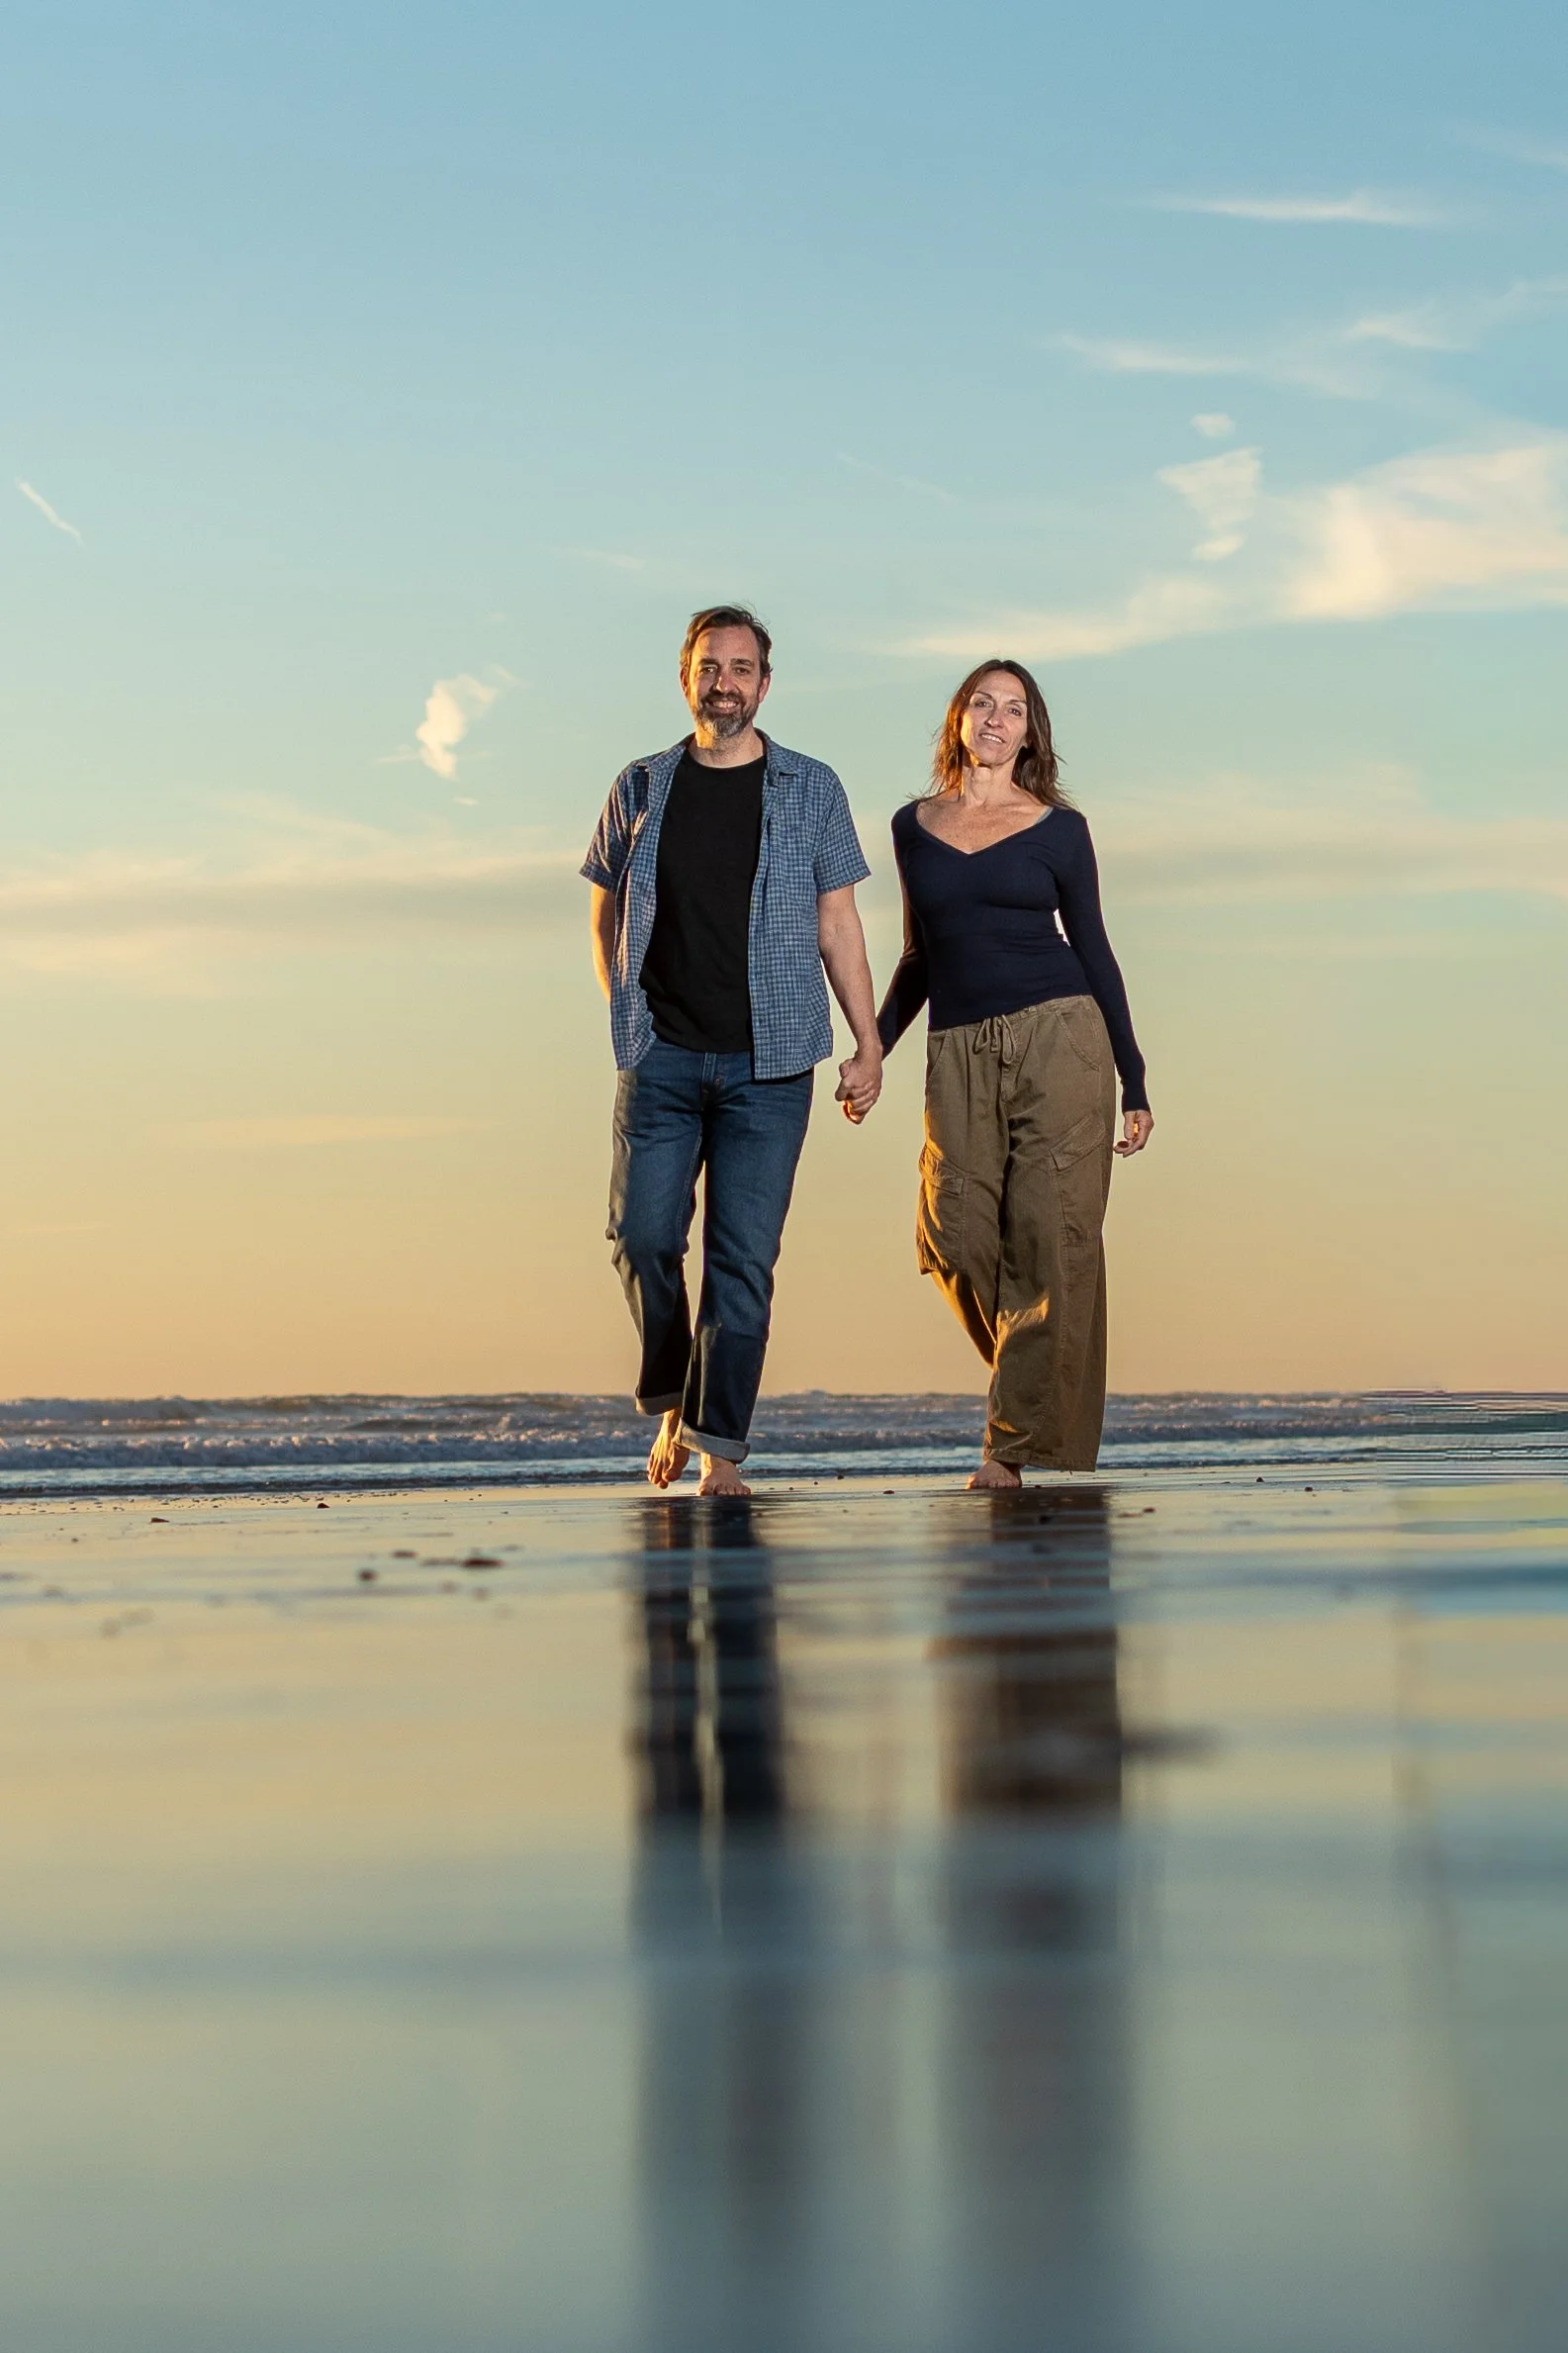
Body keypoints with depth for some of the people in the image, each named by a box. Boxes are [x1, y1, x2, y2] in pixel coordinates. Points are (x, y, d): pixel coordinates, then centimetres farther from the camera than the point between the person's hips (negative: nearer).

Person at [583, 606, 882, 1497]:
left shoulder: (812, 790, 7)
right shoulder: (642, 789, 10)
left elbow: (838, 924, 7)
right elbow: (607, 916, 18)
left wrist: (869, 1046, 2)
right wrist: (626, 1013, 6)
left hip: (769, 1063, -1)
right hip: (662, 1057, 1)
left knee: (744, 1256, -5)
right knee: (645, 1235, -7)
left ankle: (721, 1447, -1)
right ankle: (670, 1402, 17)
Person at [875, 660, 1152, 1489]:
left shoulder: (1058, 829, 5)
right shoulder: (914, 827, 13)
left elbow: (1092, 951, 8)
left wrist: (1134, 1084, 6)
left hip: (1058, 1039, -2)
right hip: (958, 1055, 3)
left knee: (1050, 1239, -8)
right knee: (957, 1239, -9)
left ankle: (1020, 1443, -5)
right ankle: (1041, 1386, 16)